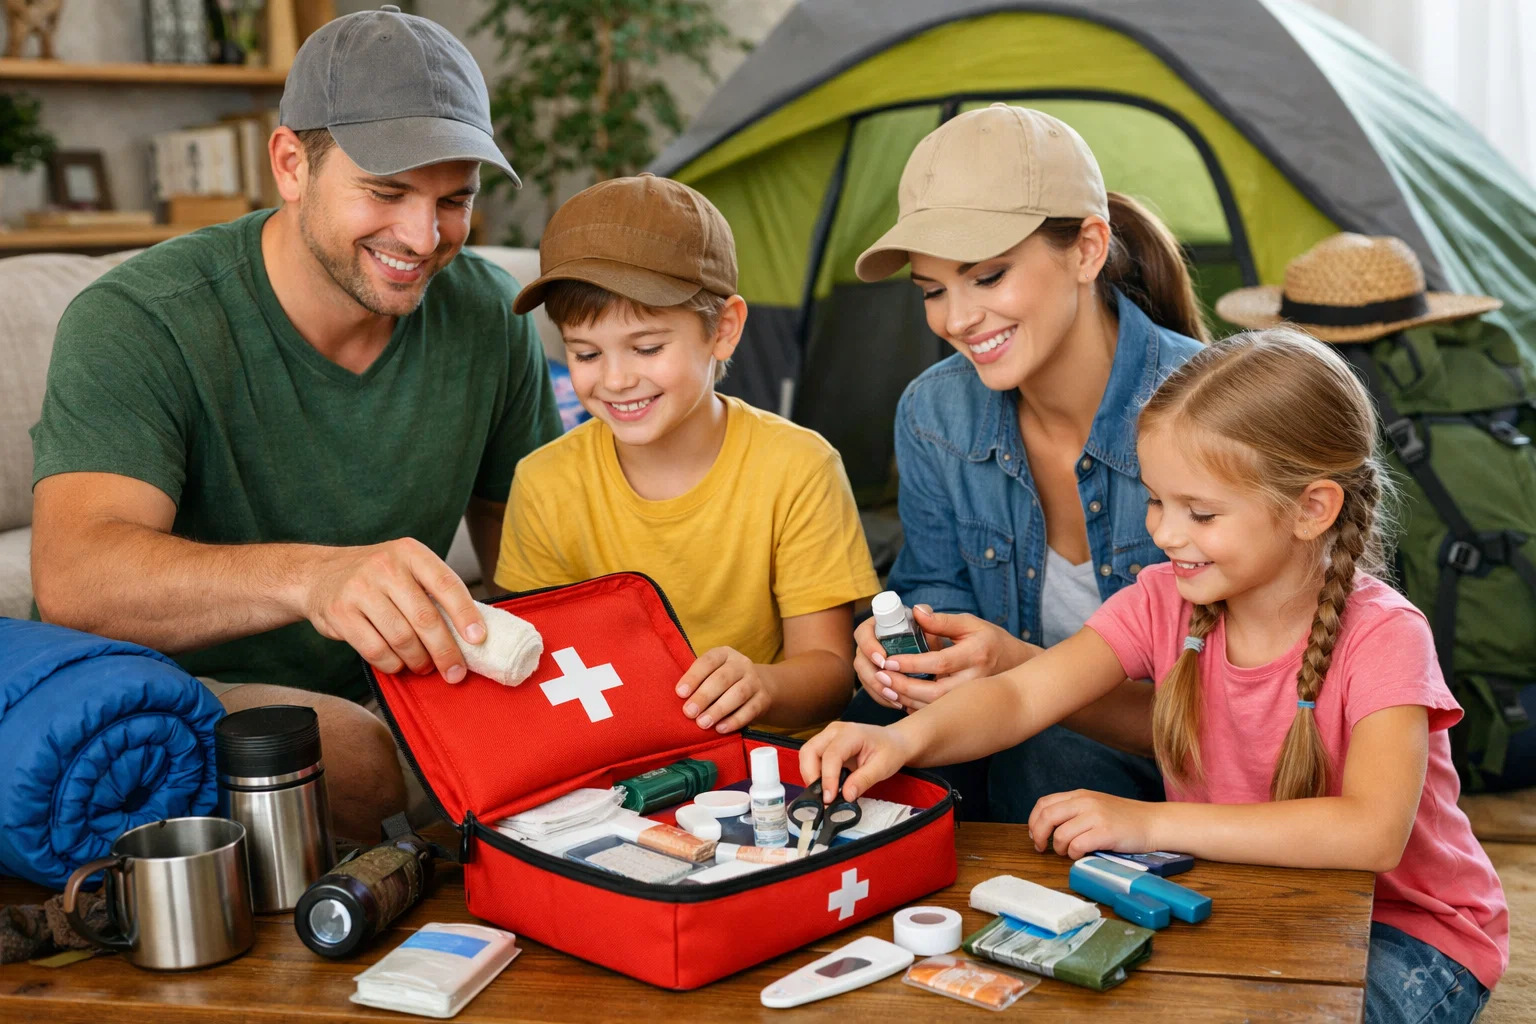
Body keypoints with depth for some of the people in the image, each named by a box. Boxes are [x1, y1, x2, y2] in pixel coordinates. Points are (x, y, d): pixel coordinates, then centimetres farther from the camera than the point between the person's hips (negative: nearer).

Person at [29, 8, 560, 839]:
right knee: (351, 757, -35)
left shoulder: (487, 317, -3)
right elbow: (72, 574, -34)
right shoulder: (135, 324, -18)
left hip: (382, 699, 5)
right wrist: (310, 575, -53)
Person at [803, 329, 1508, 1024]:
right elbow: (1019, 697, -16)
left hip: (1403, 929, -3)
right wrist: (906, 737, -37)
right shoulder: (1166, 601, -6)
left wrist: (1149, 822, -36)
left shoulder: (1380, 636, -20)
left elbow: (1371, 832, -34)